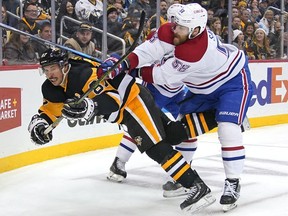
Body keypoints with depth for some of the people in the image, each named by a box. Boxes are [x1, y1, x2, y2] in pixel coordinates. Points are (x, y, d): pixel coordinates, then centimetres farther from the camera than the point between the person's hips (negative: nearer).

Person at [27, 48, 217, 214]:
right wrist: (39, 122, -14)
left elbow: (112, 100, -36)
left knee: (157, 147, -18)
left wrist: (88, 106, -52)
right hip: (122, 110, 10)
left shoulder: (84, 74, -29)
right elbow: (49, 109, 8)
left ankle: (198, 186, -22)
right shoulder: (52, 88, -1)